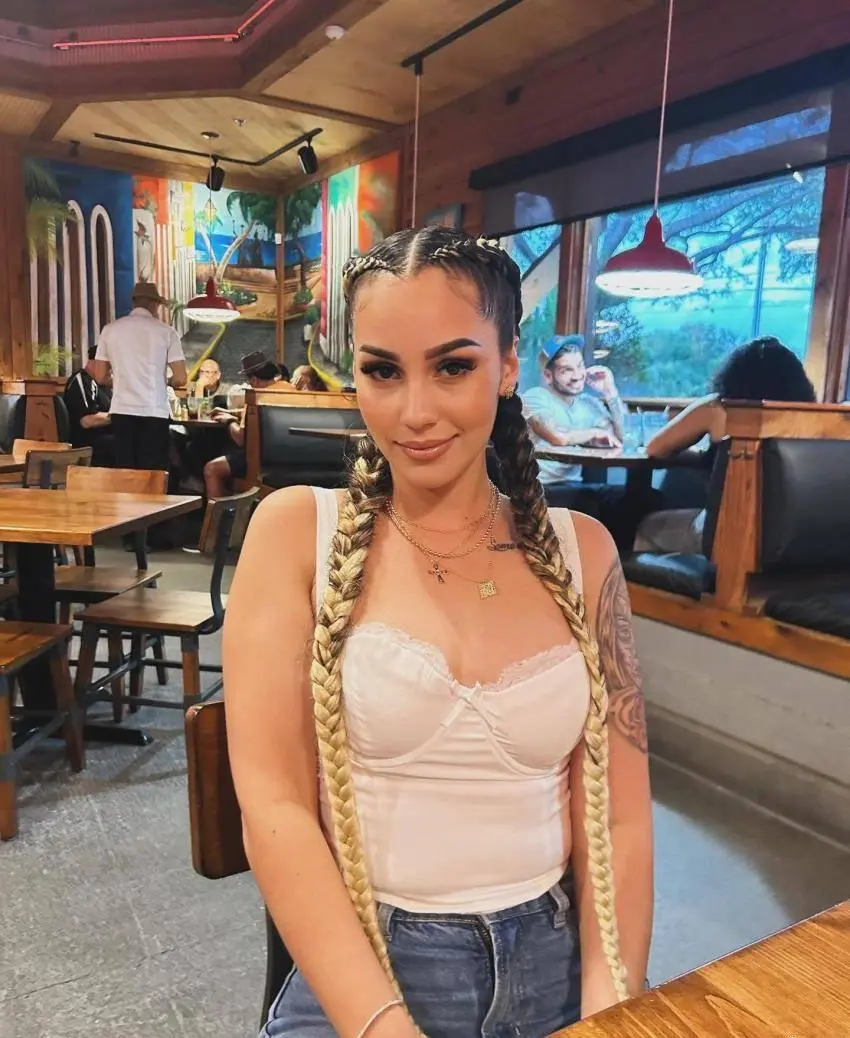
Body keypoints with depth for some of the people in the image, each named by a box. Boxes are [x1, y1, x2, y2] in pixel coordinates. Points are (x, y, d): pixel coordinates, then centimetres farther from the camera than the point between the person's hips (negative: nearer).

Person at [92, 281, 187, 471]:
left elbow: (100, 377, 9)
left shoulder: (110, 329, 7)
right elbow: (180, 379, -5)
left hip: (122, 411, 3)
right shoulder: (166, 331, -1)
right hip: (154, 412, -2)